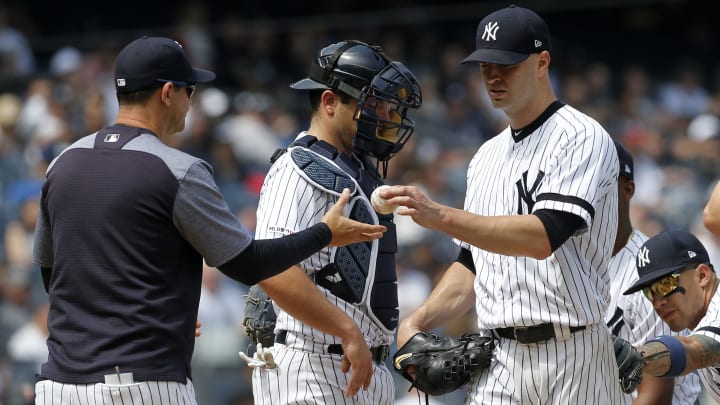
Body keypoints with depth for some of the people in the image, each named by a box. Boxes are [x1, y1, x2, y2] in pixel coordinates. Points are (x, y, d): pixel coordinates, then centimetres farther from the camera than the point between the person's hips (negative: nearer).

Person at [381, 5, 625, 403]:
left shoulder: (582, 138, -7)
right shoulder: (487, 157, 19)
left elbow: (543, 237, -21)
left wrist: (440, 215, -28)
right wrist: (416, 322, 7)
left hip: (571, 358, -6)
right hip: (498, 359, 6)